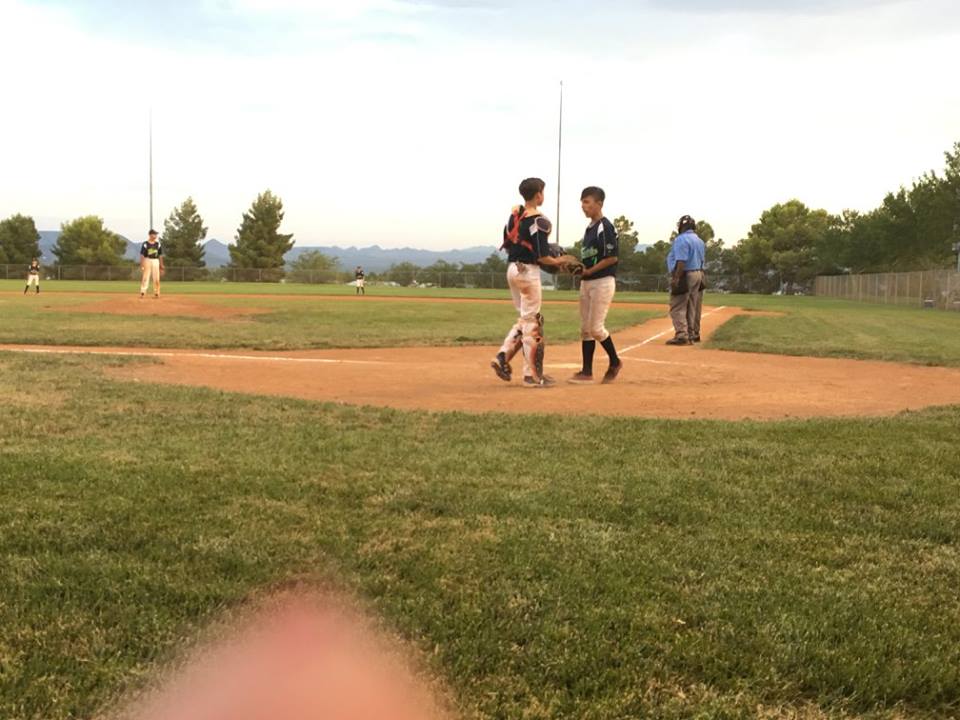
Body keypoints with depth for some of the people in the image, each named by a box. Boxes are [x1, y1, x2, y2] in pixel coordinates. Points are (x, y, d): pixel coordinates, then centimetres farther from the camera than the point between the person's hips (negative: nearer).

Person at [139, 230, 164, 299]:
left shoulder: (158, 244, 9)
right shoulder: (145, 244, -3)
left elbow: (160, 256, 12)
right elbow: (142, 255, -5)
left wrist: (161, 266, 9)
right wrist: (141, 265, -12)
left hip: (156, 261, 4)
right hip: (147, 261, -4)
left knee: (156, 279, 3)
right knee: (145, 278, -8)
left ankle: (156, 293, 10)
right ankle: (142, 293, -10)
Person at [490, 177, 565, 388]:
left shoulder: (514, 214, 8)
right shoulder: (539, 220, -15)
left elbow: (506, 245, 15)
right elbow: (542, 257, -17)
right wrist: (557, 262, 0)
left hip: (512, 268, 8)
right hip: (528, 271, -8)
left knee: (525, 319, 19)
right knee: (532, 322, -1)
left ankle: (503, 357, 7)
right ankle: (532, 374, 4)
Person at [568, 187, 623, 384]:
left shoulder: (606, 227, -13)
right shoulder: (589, 229, 14)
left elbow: (613, 257, -17)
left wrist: (589, 271, -17)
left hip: (602, 281, -9)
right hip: (586, 283, 9)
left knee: (596, 327, -8)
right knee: (585, 328, 6)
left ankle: (615, 362, 12)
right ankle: (586, 372, 9)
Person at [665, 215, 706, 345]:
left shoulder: (681, 239, -14)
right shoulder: (699, 240, 16)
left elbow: (681, 261, -23)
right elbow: (702, 260, 16)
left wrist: (676, 278, -23)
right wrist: (699, 277, 19)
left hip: (684, 275, -9)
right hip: (698, 275, 9)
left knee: (677, 308, -9)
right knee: (693, 307, 15)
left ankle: (681, 336, -18)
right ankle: (693, 334, 21)